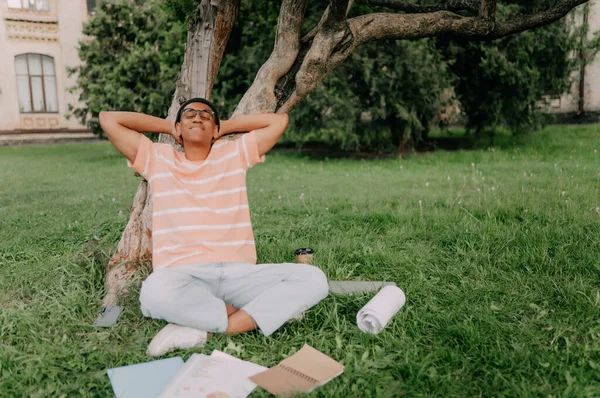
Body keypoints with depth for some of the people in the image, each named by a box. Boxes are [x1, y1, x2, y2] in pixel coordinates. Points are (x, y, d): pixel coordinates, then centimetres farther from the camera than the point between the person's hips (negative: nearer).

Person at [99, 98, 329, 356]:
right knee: (156, 291, -39)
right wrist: (169, 126, 19)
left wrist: (225, 127, 20)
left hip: (238, 272, 2)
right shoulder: (158, 159, 15)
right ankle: (255, 316, -15)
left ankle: (201, 332, -24)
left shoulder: (235, 153, 16)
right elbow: (108, 119, 12)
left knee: (313, 278, -21)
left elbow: (279, 120, 15)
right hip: (182, 275, -2)